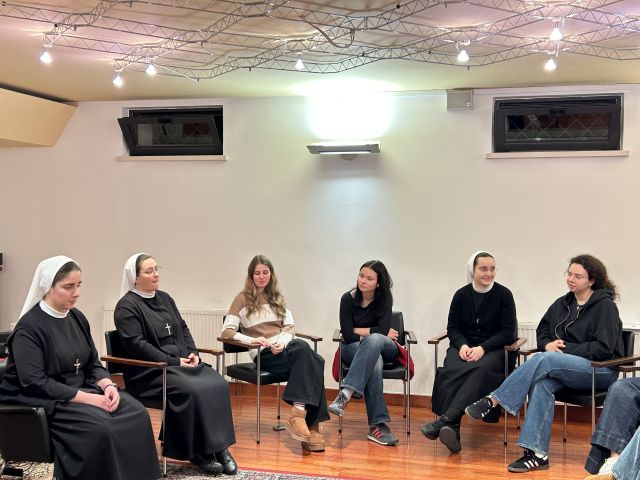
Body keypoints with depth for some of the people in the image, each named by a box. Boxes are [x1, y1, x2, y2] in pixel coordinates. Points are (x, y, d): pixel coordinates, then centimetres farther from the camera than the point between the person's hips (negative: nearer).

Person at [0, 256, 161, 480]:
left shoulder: (77, 317, 8)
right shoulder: (29, 327, -14)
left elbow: (93, 364, 12)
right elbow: (34, 382, -22)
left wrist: (108, 386, -11)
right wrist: (87, 398, -24)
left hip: (82, 389, 7)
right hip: (43, 400, -7)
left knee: (137, 414, -15)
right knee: (99, 426, -32)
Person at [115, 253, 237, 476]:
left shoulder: (164, 298, 17)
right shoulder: (127, 306, -7)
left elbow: (183, 328, 19)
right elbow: (137, 345, -16)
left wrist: (192, 353, -1)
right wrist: (173, 362, -18)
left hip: (182, 363, 7)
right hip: (149, 372, -7)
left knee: (217, 385, -20)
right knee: (193, 390, -31)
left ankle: (219, 447, -15)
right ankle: (198, 451, -14)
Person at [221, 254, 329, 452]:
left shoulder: (277, 297, 24)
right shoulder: (243, 298, 9)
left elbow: (290, 327, 16)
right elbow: (227, 331, 0)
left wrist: (283, 342, -7)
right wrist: (250, 340, -18)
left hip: (285, 347, 5)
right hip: (263, 354, -5)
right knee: (311, 361, -34)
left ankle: (299, 414, -37)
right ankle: (311, 424, -37)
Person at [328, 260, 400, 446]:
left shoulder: (384, 298, -6)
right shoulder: (348, 299, -6)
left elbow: (383, 330, -19)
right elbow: (347, 336, -12)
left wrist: (357, 331, -12)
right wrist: (380, 334, -11)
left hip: (383, 348, 1)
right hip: (353, 349, -1)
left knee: (374, 340, -39)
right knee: (374, 363, -37)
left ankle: (345, 394, -48)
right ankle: (378, 424, -45)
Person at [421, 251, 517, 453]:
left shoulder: (504, 295, 2)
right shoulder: (461, 295, 9)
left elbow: (507, 333, -1)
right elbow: (452, 327, 12)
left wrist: (482, 348, -16)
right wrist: (462, 345, -10)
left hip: (493, 349, -2)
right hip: (463, 346, 2)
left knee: (481, 369, -38)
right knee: (450, 371, -33)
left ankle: (445, 419, -48)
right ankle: (452, 429, -44)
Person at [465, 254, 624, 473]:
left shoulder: (605, 306, -6)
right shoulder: (562, 303, 14)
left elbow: (604, 348, -13)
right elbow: (542, 331, 21)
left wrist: (565, 349, -16)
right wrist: (548, 344, -3)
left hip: (602, 370, -6)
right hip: (570, 369, 6)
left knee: (544, 360, -32)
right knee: (543, 383, -30)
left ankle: (492, 400, -31)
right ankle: (537, 453, -34)